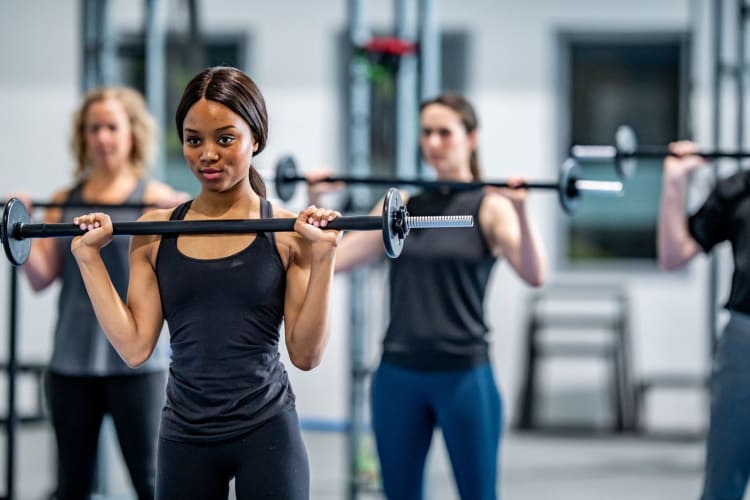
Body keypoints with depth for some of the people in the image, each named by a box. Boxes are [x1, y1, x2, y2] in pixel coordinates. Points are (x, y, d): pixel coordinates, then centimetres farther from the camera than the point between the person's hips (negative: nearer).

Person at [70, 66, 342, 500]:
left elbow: (306, 354, -5)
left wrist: (322, 258, -14)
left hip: (266, 432, -2)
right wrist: (89, 256, -2)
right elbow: (135, 347, -1)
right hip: (184, 436, 2)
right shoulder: (155, 232, 4)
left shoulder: (287, 233, -3)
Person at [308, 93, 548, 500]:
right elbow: (333, 259, 5)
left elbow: (534, 275, -20)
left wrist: (521, 210, -34)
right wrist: (315, 204, -4)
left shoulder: (490, 206, -4)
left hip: (463, 374, -4)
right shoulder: (401, 205, 9)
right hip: (398, 374, 5)